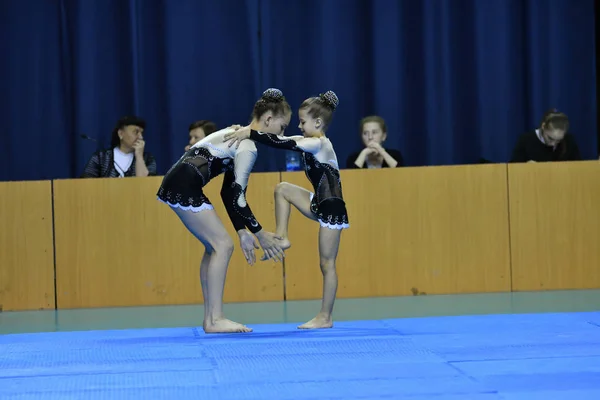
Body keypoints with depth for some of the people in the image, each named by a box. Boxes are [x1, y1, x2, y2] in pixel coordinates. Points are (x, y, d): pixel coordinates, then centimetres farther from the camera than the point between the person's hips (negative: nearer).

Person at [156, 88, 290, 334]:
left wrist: (242, 232, 17)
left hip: (178, 185, 10)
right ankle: (215, 319, -5)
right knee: (223, 244, -6)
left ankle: (210, 318, 16)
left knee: (215, 246, 14)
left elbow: (229, 192, 20)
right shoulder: (249, 146, -11)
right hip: (183, 186, -10)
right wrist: (259, 234, -6)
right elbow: (236, 196, -14)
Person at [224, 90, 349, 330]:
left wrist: (250, 134, -25)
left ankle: (325, 317, 4)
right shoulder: (310, 143, 10)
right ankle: (282, 238, 9)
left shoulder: (319, 144, -18)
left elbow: (281, 143, -26)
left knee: (327, 264, -2)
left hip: (332, 209, -9)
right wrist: (250, 131, -3)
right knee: (282, 189, 9)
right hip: (320, 205, 9)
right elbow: (283, 140, 6)